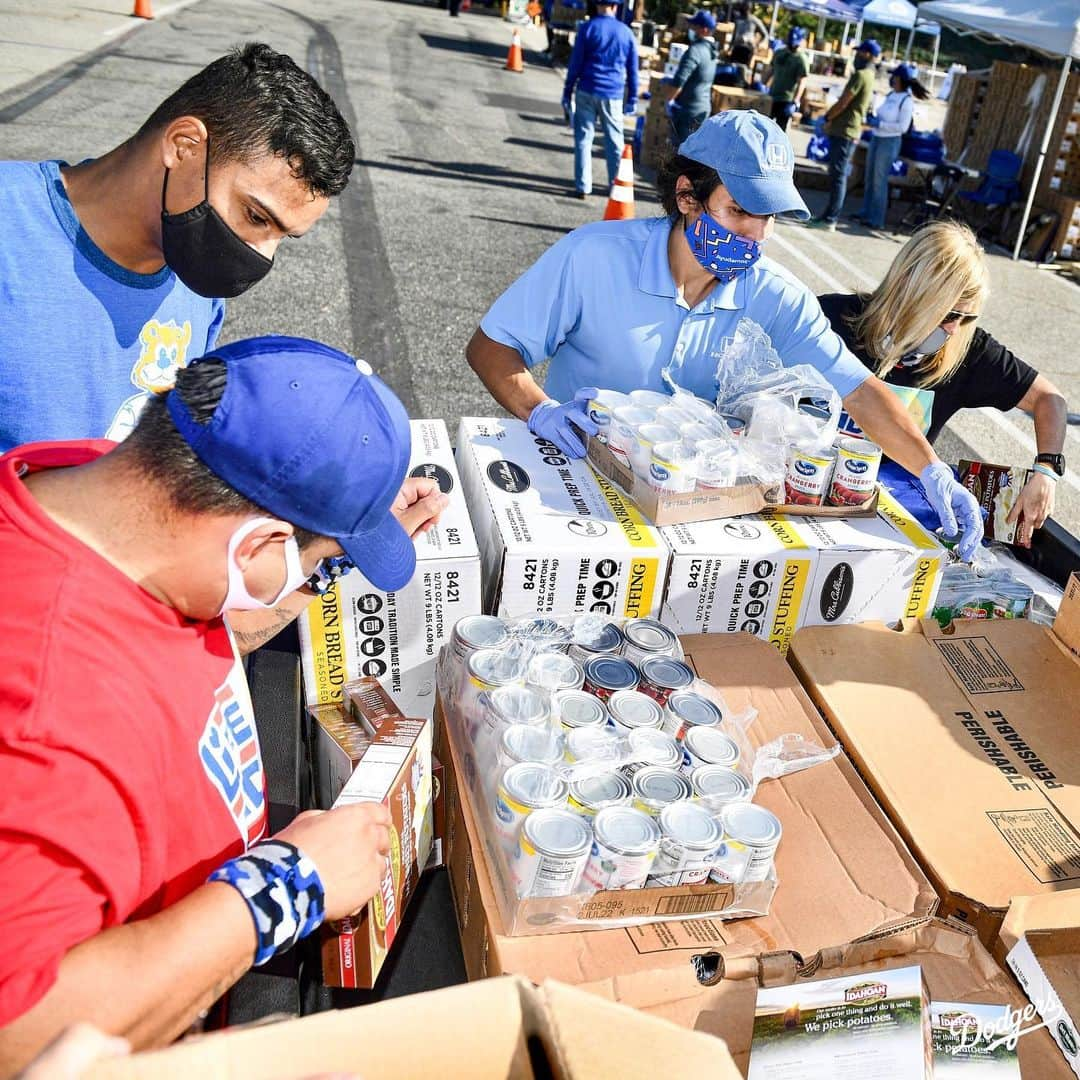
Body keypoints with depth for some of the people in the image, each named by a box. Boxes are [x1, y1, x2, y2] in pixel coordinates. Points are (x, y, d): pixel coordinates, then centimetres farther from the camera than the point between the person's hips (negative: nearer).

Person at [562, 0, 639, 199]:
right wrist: (632, 99, 15)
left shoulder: (587, 28, 0)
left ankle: (583, 187, -1)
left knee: (583, 139, 3)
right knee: (615, 142, 10)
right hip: (613, 95, 2)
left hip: (587, 92, -2)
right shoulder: (627, 33, 7)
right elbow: (633, 70, 9)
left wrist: (567, 93, 2)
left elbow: (575, 64, -2)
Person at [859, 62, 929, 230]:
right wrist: (873, 118, 2)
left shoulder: (907, 101, -13)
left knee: (879, 180, -4)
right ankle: (866, 213, 23)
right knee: (869, 178, 13)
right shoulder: (890, 95, 9)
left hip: (890, 141, -8)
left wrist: (880, 124, -20)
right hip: (876, 138, 8)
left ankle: (877, 219, 3)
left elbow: (902, 127, -17)